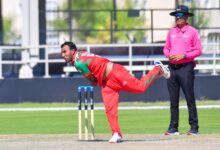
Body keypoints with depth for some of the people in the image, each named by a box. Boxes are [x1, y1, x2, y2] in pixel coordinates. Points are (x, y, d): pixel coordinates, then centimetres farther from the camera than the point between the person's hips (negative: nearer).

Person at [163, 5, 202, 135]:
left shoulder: (192, 32, 0)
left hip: (186, 67, -5)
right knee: (173, 99, 5)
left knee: (190, 98, -6)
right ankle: (173, 128, 9)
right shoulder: (172, 32, 15)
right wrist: (169, 55, -3)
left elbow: (198, 51, -4)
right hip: (172, 68, 5)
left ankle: (194, 128, -2)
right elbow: (166, 48, 19)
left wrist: (183, 56, -14)